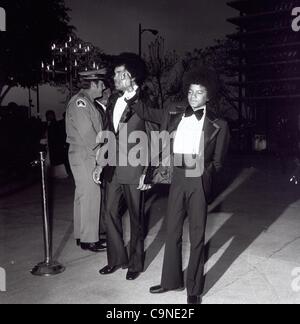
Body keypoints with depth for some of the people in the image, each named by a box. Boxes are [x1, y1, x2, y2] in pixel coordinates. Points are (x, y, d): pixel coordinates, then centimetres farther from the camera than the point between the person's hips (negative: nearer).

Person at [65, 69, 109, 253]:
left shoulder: (88, 102, 17)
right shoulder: (80, 102, -13)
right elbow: (87, 133, -19)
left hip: (89, 156, 10)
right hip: (84, 156, -10)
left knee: (83, 196, 14)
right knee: (90, 196, -5)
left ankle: (82, 235, 25)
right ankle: (88, 240, 3)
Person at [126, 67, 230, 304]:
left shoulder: (217, 125, -1)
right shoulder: (174, 115, 7)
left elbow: (217, 161, 3)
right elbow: (148, 114, 19)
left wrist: (204, 174, -8)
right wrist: (131, 100, 6)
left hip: (198, 182, -3)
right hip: (177, 179, 3)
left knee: (197, 235, 5)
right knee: (173, 232, 11)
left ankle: (194, 289, 19)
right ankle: (171, 280, 28)